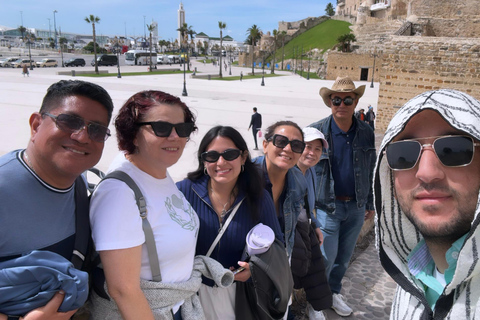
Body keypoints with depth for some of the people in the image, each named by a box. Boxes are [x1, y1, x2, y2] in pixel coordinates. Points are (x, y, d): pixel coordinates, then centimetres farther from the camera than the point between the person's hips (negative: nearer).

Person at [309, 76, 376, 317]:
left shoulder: (366, 133, 2)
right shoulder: (317, 131, -10)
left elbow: (370, 171, 10)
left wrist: (370, 203, 14)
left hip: (356, 207, 4)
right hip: (328, 206, -4)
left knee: (344, 257, 17)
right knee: (326, 258, 3)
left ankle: (333, 293, 39)